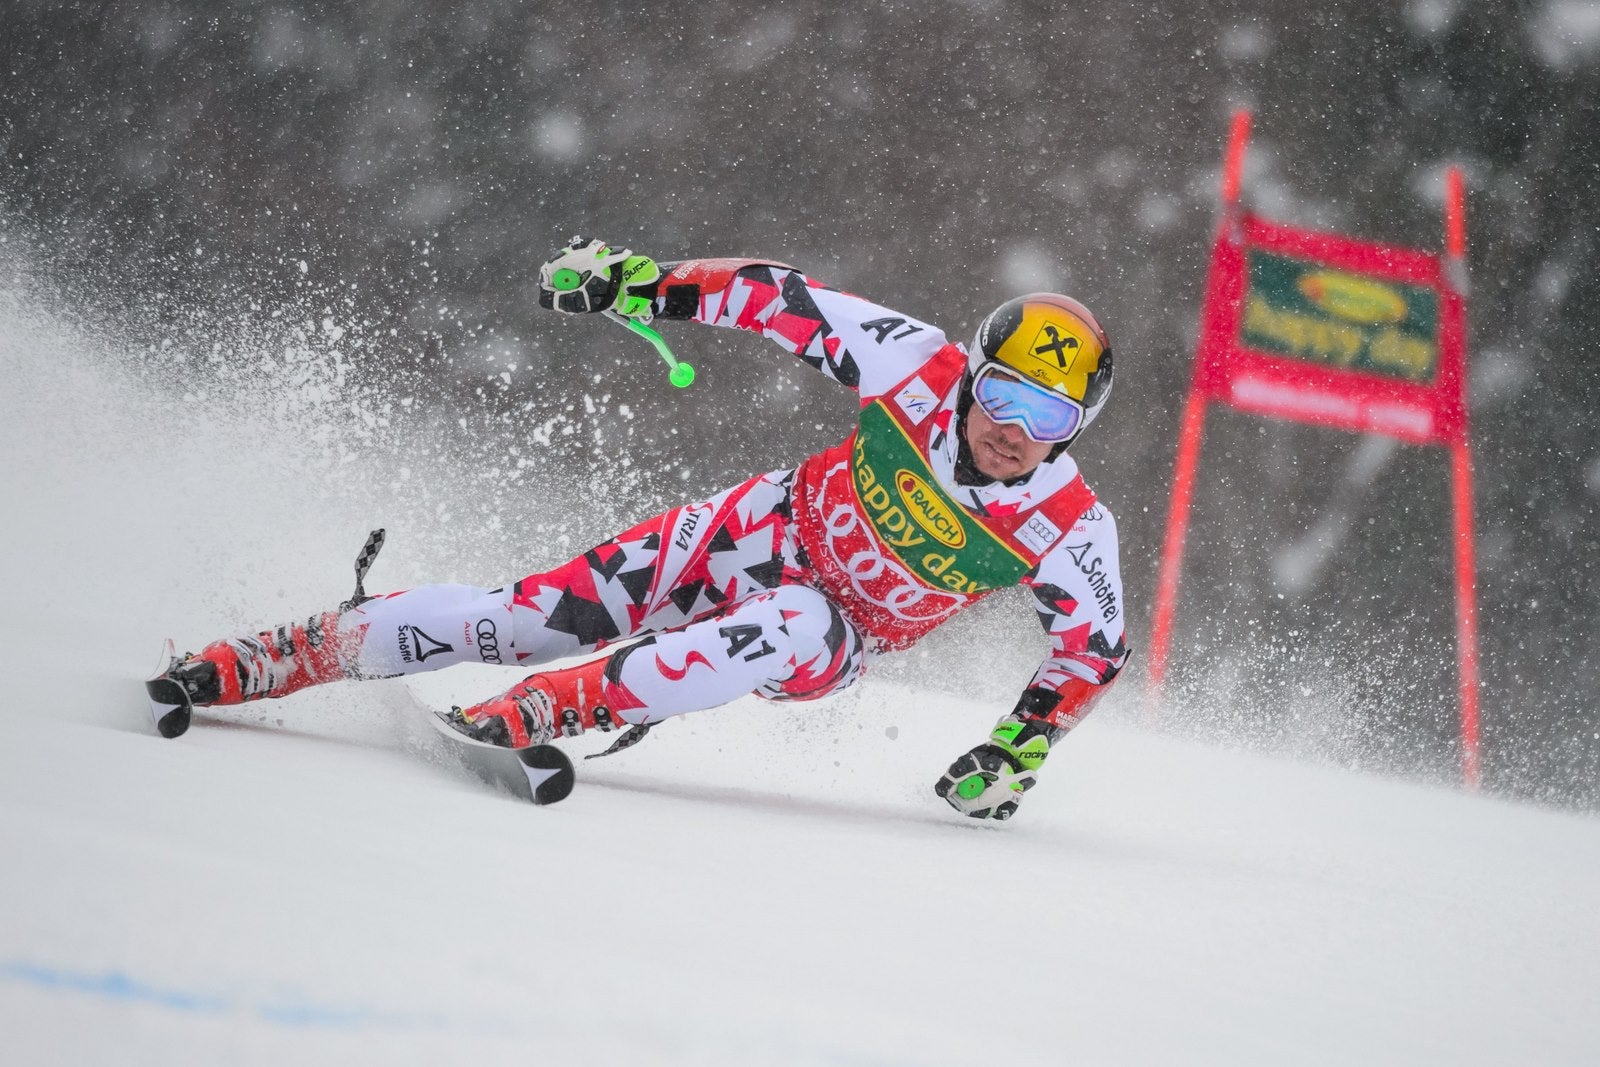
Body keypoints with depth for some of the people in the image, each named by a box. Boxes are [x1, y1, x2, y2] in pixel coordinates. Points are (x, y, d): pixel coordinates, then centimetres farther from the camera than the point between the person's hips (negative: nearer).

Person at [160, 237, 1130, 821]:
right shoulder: (925, 371, -22)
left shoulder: (1069, 529, -23)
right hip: (767, 530, 1)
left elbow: (1096, 648, -12)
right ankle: (291, 654, 5)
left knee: (797, 632, -39)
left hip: (842, 631, -1)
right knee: (531, 615, -8)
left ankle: (545, 713, -39)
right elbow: (788, 300, -13)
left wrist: (1020, 749, -26)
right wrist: (644, 283, -17)